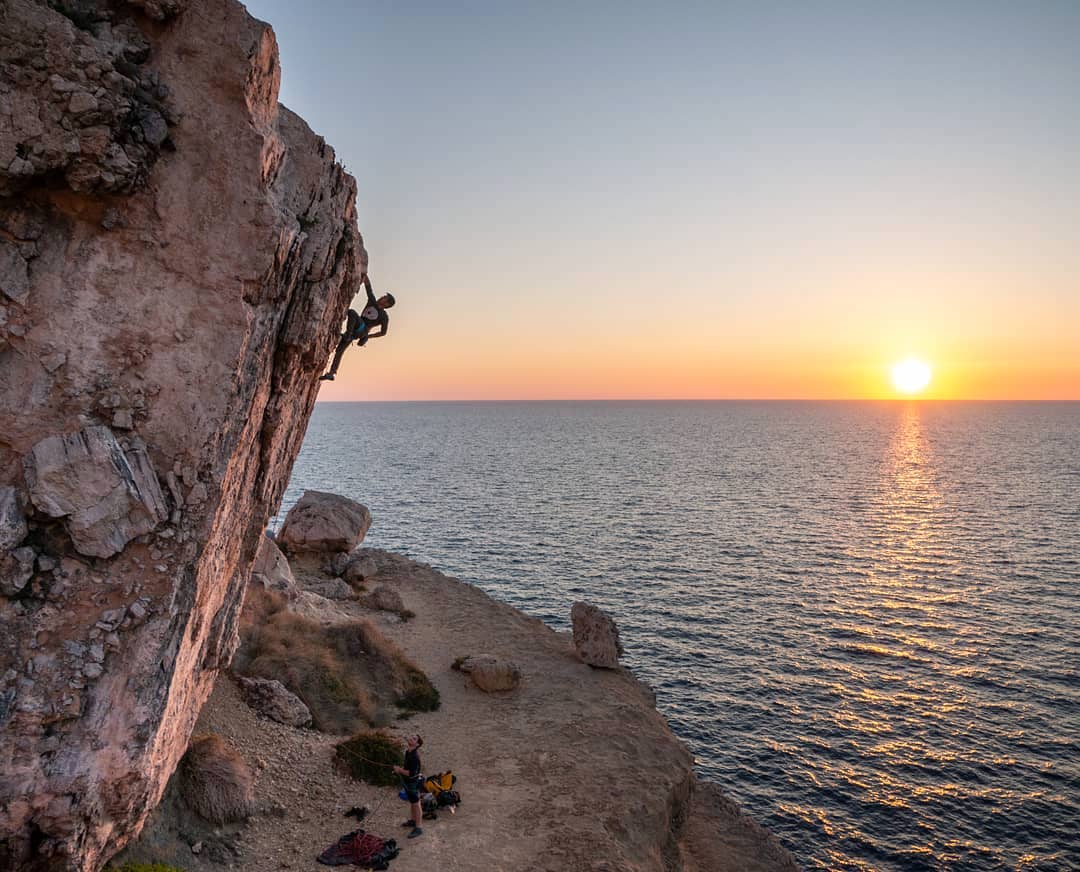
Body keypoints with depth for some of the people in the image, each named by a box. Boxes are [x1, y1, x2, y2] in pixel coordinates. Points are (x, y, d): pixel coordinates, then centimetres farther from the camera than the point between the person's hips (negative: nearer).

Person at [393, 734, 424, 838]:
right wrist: (401, 768, -2)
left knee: (416, 805, 5)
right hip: (408, 782, 9)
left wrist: (400, 770, -21)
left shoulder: (414, 756, -31)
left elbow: (412, 773, -32)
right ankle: (413, 820, 44)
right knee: (412, 803, 25)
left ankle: (417, 828, 17)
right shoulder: (408, 752, -2)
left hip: (413, 783, -9)